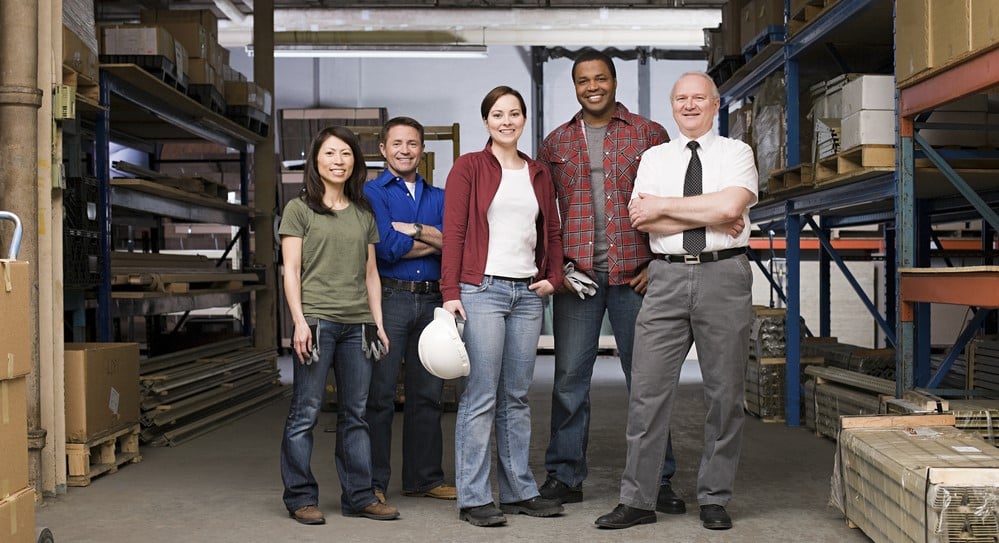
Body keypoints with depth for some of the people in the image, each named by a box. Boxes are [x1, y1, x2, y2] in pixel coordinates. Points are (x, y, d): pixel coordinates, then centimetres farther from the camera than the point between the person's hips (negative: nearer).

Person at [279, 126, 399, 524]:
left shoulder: (364, 214, 17)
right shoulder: (299, 209, 4)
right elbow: (291, 270, -2)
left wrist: (378, 322, 10)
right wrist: (300, 321, -11)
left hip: (358, 324, 4)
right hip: (317, 320, -4)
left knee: (355, 414, 7)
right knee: (305, 412, -2)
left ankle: (358, 496, 14)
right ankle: (300, 498, 8)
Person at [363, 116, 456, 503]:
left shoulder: (438, 197, 18)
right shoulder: (371, 192, 3)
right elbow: (388, 247, -12)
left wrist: (414, 230, -10)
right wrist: (435, 242, -2)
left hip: (432, 300, 5)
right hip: (389, 298, -5)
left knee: (428, 394, 10)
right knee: (380, 395, -2)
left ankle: (425, 477, 21)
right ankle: (373, 482, 7)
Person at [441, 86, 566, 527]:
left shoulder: (538, 173, 16)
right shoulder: (469, 167, 1)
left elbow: (552, 232, 21)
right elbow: (453, 232, -5)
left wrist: (553, 276, 5)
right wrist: (451, 293, -12)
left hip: (528, 293, 5)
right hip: (482, 290, -5)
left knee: (517, 397, 11)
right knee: (480, 397, -5)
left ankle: (519, 491, 18)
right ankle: (473, 498, 3)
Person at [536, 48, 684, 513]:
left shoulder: (650, 134, 6)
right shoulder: (556, 143, 13)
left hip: (635, 276, -1)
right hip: (575, 277, 2)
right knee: (569, 378, 5)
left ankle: (658, 480, 14)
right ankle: (564, 476, 15)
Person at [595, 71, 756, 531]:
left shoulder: (735, 152, 6)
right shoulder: (654, 157, 12)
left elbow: (730, 206, -14)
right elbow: (642, 220, -2)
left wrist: (664, 205, -7)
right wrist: (710, 217, -9)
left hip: (723, 275, -1)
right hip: (667, 277, 2)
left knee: (724, 391, 6)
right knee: (648, 390, 0)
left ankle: (715, 500, 18)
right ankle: (636, 500, 8)